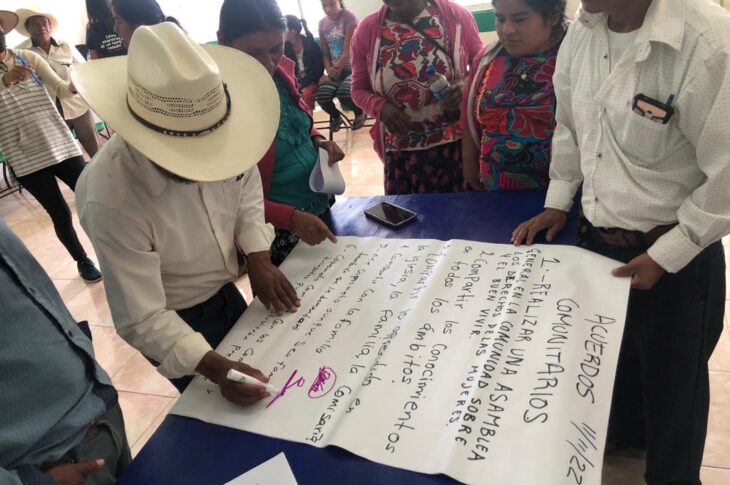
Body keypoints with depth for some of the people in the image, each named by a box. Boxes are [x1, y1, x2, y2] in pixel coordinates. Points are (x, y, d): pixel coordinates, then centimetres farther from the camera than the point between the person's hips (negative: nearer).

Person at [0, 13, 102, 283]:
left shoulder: (29, 58, 2)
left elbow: (60, 89, -6)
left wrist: (74, 85, -27)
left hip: (61, 144, 2)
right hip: (26, 158, -1)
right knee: (60, 214, 5)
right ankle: (83, 262, 26)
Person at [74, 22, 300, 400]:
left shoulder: (216, 135, -24)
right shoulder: (112, 201, -37)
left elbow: (246, 185, -2)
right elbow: (140, 321, -31)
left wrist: (258, 258, -14)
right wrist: (214, 367, -41)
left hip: (225, 292, 5)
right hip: (175, 325, -5)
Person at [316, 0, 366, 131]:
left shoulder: (348, 16, -10)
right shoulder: (322, 23, 6)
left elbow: (348, 52, -15)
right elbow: (325, 53, 8)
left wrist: (336, 70, -13)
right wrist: (329, 70, -9)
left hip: (353, 68, -4)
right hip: (335, 70, 4)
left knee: (344, 92, -33)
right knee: (322, 95, -23)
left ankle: (360, 113, 3)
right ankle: (335, 116, 12)